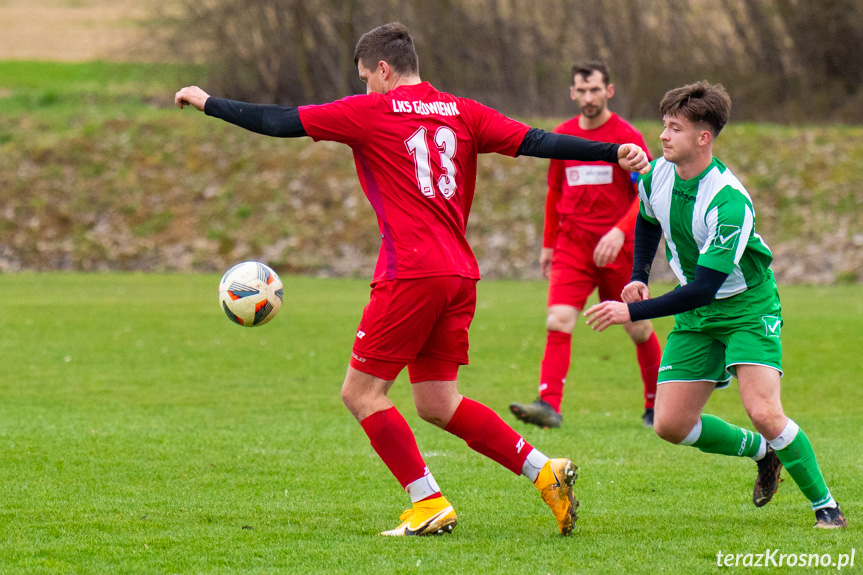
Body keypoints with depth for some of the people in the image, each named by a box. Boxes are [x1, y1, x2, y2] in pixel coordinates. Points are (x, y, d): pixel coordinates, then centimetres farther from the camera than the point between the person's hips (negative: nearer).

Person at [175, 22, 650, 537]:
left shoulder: (370, 112, -1)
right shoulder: (462, 113, 13)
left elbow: (280, 122, 3)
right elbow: (535, 142, 4)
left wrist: (207, 103, 14)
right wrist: (614, 152, 5)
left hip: (411, 275, -7)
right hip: (461, 275, 7)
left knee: (362, 392, 3)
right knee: (437, 403, 13)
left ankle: (430, 505, -2)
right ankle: (546, 471, 4)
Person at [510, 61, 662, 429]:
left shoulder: (626, 137, -5)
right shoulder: (561, 136, 8)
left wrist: (619, 231, -22)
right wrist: (548, 244, 21)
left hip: (618, 248, -3)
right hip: (572, 244, 3)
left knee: (638, 329, 8)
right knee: (558, 322, -16)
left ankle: (657, 406, 26)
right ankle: (549, 406, -24)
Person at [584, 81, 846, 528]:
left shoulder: (729, 202, -30)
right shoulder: (657, 174, -8)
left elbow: (704, 288, -31)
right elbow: (647, 221, 18)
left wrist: (633, 312, -32)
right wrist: (638, 277, 4)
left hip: (748, 306, -7)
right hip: (695, 314, 7)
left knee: (763, 412, -23)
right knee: (670, 424, -2)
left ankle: (824, 504, -4)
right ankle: (762, 452, 23)